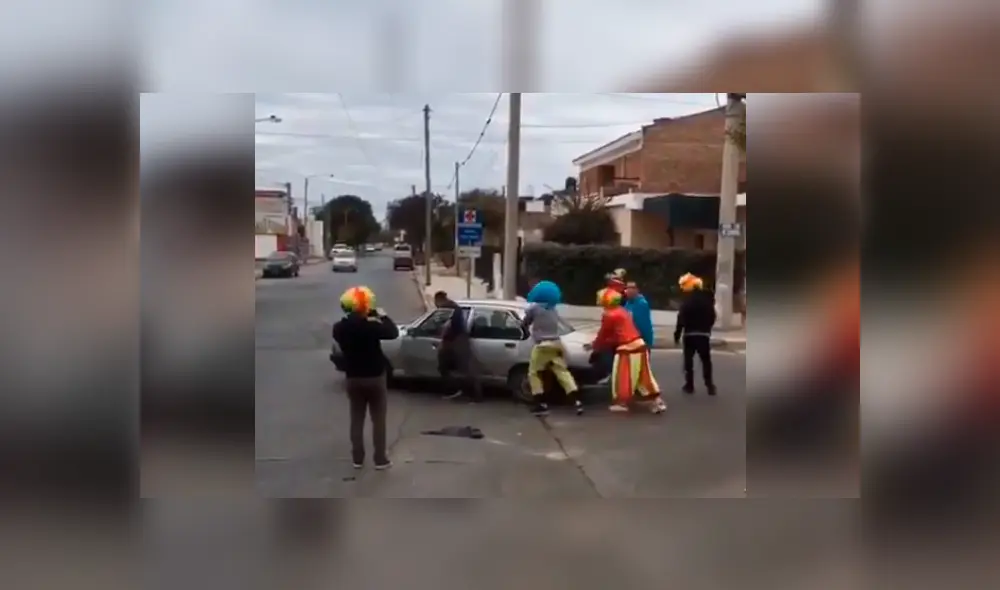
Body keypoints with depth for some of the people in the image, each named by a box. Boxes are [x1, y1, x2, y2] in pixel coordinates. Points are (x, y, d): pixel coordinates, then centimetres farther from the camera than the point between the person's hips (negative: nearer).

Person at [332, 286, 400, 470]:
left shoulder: (339, 328, -7)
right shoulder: (371, 326, -21)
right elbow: (393, 332, -8)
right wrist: (382, 316, 3)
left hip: (353, 379, 4)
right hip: (375, 378, -4)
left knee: (356, 419, 14)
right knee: (378, 420, 7)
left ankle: (358, 458, 18)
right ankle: (380, 459, 10)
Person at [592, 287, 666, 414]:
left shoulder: (608, 315, -9)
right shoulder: (622, 311, 17)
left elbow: (603, 335, 0)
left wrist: (595, 346, 17)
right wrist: (600, 344, 25)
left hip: (627, 349, -9)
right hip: (639, 346, 9)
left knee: (622, 377, 5)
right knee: (644, 376, 13)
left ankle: (621, 403, 12)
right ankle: (657, 402, 14)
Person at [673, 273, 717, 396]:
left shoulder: (688, 300, -11)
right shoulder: (708, 299, 5)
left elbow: (681, 319, -12)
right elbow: (712, 317, 12)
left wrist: (677, 335, -5)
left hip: (689, 334, -4)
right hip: (704, 334, 4)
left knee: (688, 360, 5)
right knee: (706, 360, 10)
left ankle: (689, 386, 5)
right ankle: (710, 386, 6)